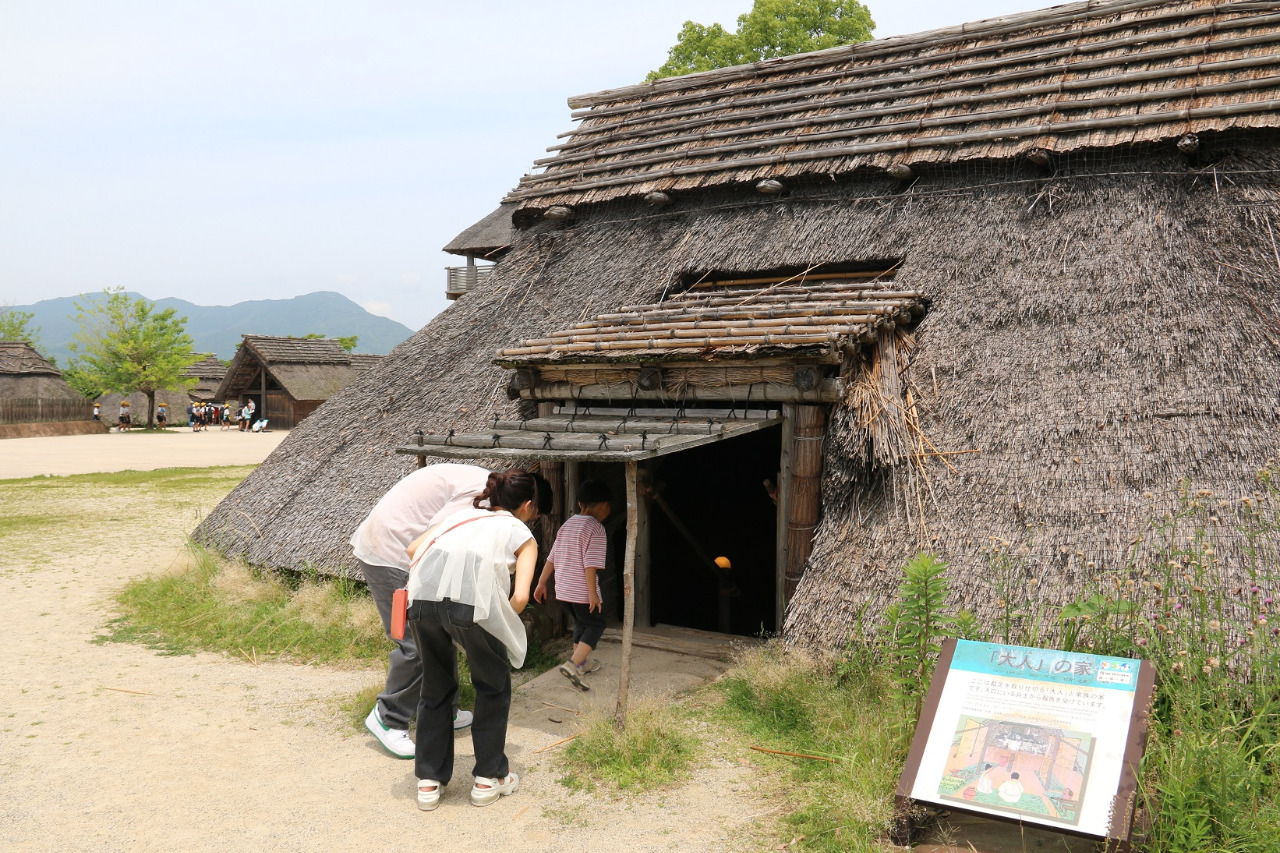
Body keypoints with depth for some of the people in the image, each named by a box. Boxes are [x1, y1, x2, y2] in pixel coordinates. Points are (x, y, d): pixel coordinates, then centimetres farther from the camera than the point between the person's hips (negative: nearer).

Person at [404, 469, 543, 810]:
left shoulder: (462, 513, 34)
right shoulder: (522, 535, 22)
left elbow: (413, 549, 23)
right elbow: (520, 597, 7)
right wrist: (500, 626, 24)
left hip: (423, 593, 4)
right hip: (471, 600, -4)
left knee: (435, 688, 24)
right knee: (494, 688, 21)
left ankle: (429, 781, 29)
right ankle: (488, 778, 28)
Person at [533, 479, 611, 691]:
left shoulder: (567, 526, 11)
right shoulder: (595, 528, -13)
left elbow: (551, 558, 13)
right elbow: (590, 564, -20)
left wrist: (541, 584, 19)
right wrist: (593, 593, -20)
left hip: (562, 590, 8)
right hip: (582, 591, -8)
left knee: (581, 623, 25)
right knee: (595, 625, 4)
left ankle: (581, 661, 37)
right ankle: (573, 665, -12)